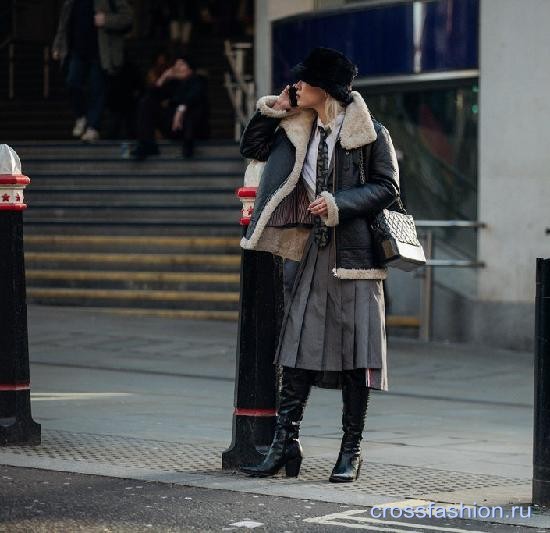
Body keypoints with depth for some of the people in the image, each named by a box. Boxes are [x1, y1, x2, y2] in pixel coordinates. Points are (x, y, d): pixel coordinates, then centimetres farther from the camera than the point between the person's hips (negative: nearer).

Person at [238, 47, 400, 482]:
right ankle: (285, 446, 4)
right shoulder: (298, 129, 12)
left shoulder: (370, 133, -4)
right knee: (299, 348, 2)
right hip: (310, 251, 5)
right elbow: (253, 148, 23)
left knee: (354, 352, -1)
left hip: (353, 251, -5)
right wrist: (270, 110, 9)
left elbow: (387, 187, -5)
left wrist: (338, 203, -15)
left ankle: (351, 452, 7)